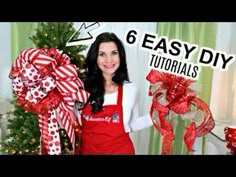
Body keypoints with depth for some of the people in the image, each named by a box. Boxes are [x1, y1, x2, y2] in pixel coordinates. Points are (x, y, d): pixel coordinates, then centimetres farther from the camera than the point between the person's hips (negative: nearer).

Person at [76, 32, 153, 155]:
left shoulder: (131, 89, -8)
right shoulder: (83, 87, -9)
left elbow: (131, 125, 2)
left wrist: (153, 117, -10)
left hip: (120, 150, 0)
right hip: (88, 149, 1)